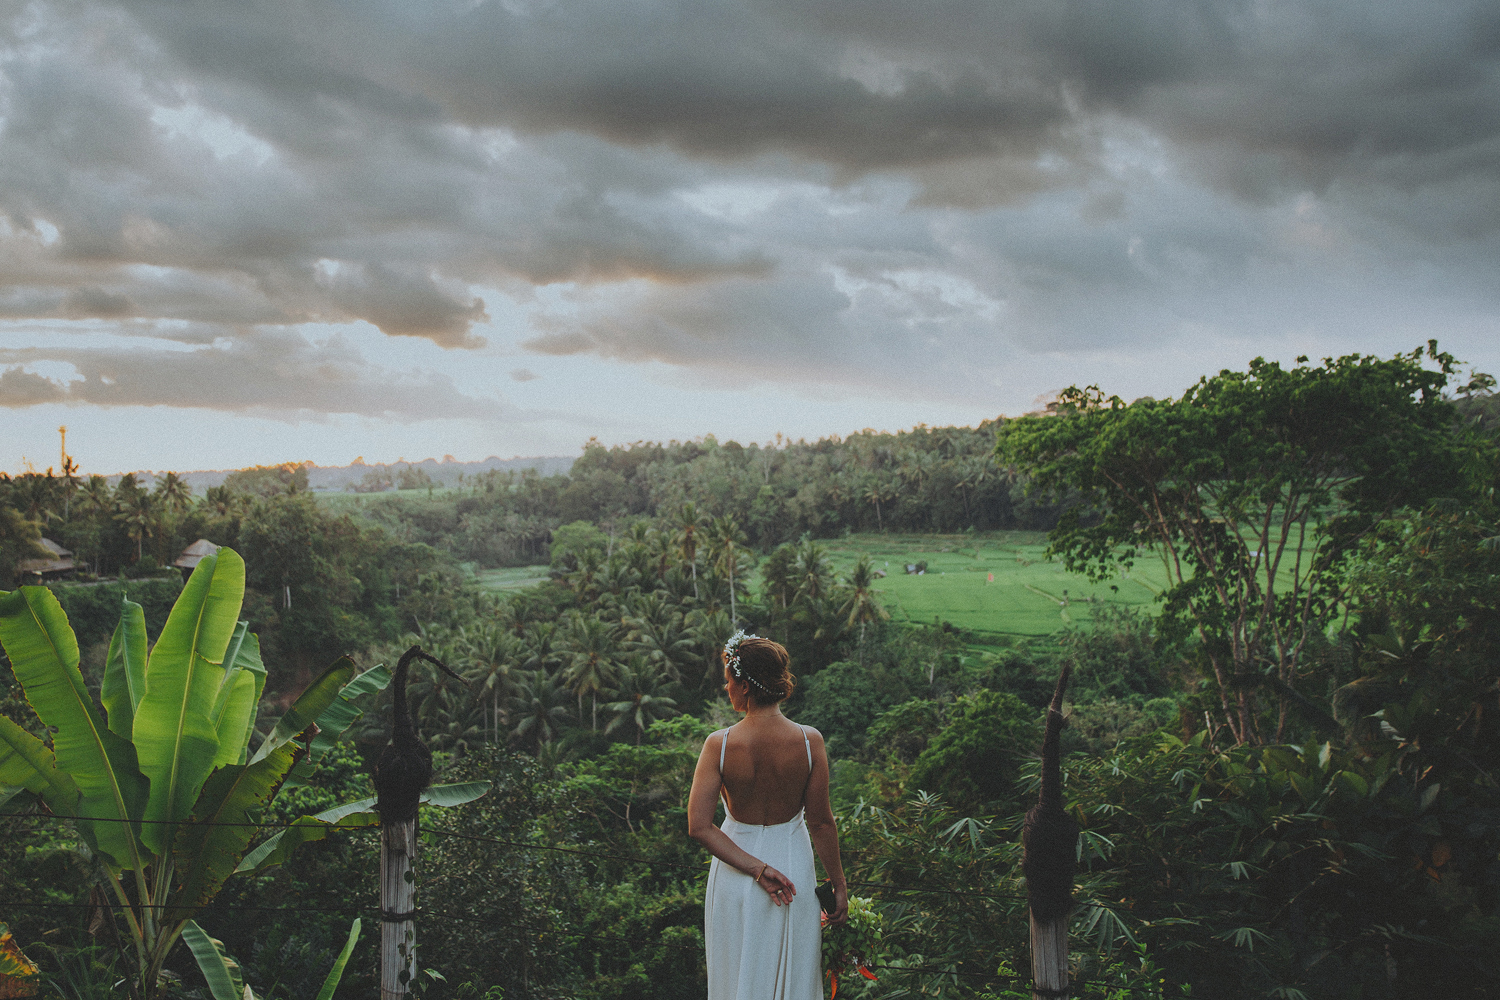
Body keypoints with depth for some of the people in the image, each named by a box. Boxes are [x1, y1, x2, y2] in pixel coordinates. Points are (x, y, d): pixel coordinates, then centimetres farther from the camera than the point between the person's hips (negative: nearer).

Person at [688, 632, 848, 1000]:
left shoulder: (719, 744, -19)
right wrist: (838, 885, 1)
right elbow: (821, 822, -10)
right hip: (794, 868, 1)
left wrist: (756, 868, -17)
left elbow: (699, 827, -21)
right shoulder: (809, 740, -17)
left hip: (737, 877, -1)